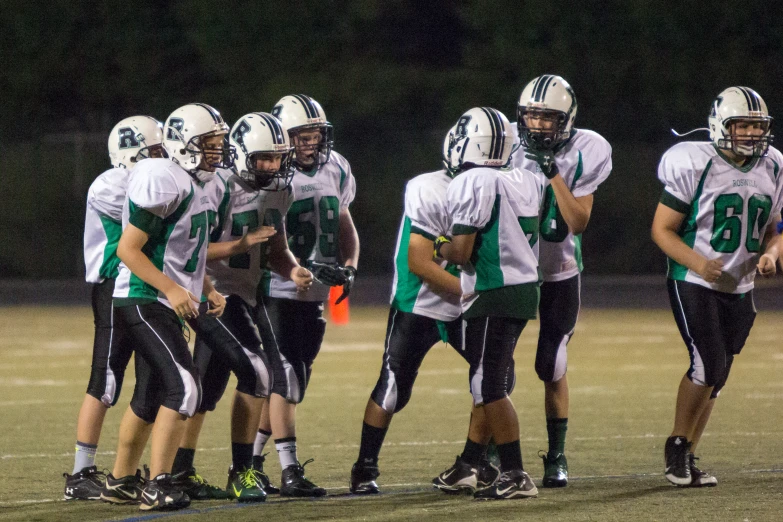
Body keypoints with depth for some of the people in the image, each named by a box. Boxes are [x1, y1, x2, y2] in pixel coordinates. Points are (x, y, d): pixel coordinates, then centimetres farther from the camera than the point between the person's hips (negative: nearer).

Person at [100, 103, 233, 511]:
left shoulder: (204, 187, 11)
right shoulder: (166, 184, -19)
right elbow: (128, 249, -19)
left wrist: (208, 292, 9)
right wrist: (172, 290, -24)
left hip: (170, 304, 10)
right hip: (144, 303, -10)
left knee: (153, 396, 16)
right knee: (184, 387, -17)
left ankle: (119, 482, 28)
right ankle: (157, 486, -16)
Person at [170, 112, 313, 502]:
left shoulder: (279, 191, 8)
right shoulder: (221, 188, -17)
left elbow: (276, 248, 16)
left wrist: (293, 270, -4)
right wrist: (243, 243, -26)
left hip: (243, 295, 8)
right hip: (217, 295, -8)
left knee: (210, 387, 10)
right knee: (255, 373, -15)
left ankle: (181, 471, 17)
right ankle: (242, 472, -8)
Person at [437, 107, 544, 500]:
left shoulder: (471, 185, -15)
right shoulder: (528, 181, 8)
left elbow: (461, 252, -18)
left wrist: (441, 247, 4)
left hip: (493, 296, -8)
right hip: (526, 287, 8)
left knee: (490, 387, -5)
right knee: (487, 382, 16)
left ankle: (515, 477, -7)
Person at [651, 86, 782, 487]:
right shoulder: (695, 165, -13)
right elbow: (662, 230, -10)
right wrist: (697, 262, -25)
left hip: (739, 288, 6)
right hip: (692, 284, -6)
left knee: (715, 377, 7)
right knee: (708, 364, -18)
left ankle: (685, 459, 17)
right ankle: (677, 446, 0)